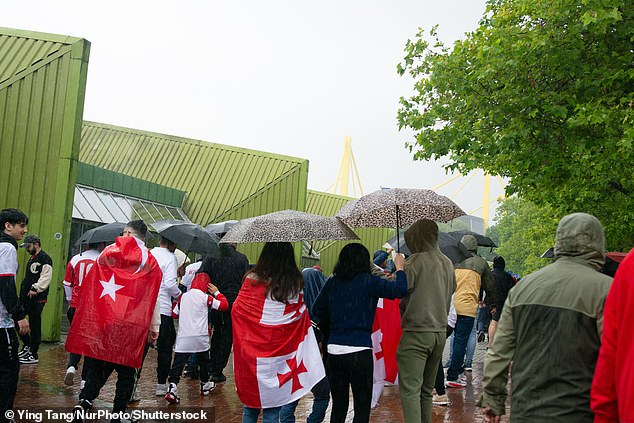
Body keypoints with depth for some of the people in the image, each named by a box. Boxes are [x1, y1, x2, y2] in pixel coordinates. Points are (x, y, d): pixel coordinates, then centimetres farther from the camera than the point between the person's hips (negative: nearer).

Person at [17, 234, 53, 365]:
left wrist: (35, 289, -22)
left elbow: (46, 277, -20)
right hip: (25, 297, 10)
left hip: (36, 298, -10)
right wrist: (23, 292, 22)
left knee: (35, 326, -4)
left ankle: (33, 355, 2)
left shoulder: (44, 258, -10)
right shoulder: (32, 258, 21)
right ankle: (27, 346, 28)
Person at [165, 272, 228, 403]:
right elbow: (224, 305, -2)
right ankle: (205, 385, 34)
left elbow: (174, 314, 14)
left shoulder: (183, 296, 8)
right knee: (204, 361, 20)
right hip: (200, 337, -2)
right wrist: (217, 293, 10)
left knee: (178, 363, -2)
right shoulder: (205, 297, -3)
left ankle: (172, 387, -18)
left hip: (183, 337, 2)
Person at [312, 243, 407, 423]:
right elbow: (400, 290, -16)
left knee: (338, 406, 16)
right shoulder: (367, 281, -8)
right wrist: (399, 267, 0)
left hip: (333, 350, 5)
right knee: (362, 407, 6)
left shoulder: (332, 282, 6)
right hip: (359, 351, -5)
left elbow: (317, 310, 13)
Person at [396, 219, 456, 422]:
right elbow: (450, 293, 16)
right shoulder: (447, 263, 10)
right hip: (440, 331, 7)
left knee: (410, 390, -8)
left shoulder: (414, 262, -12)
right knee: (427, 389, 17)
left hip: (416, 332, -7)